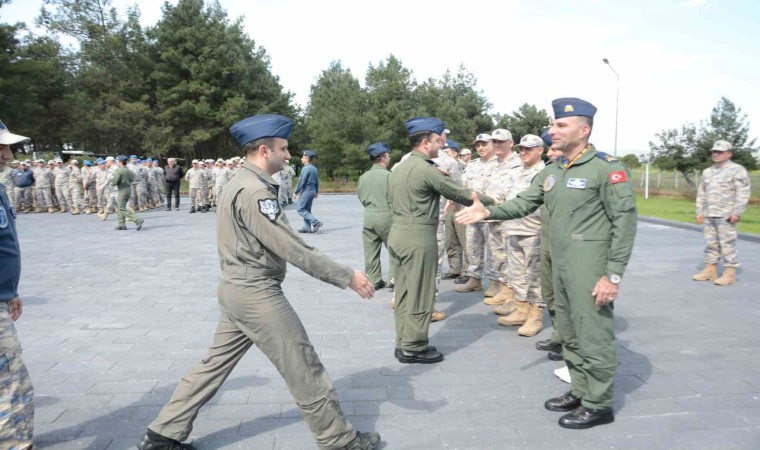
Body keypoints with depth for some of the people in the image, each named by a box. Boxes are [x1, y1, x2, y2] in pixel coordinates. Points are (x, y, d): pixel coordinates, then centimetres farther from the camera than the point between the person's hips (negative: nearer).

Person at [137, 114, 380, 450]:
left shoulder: (241, 183, 11)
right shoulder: (254, 191, -21)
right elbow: (292, 249, -23)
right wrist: (346, 276, -19)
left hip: (238, 289, 10)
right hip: (257, 294, -10)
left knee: (217, 363, 18)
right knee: (304, 368, 3)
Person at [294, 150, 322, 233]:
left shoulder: (306, 168, -16)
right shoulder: (314, 168, 11)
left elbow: (301, 182, -17)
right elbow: (317, 182, 17)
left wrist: (296, 192, -10)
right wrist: (316, 192, 25)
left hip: (306, 191, -9)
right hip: (312, 191, 9)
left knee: (301, 210, -4)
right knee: (307, 210, 14)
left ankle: (316, 222, -12)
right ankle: (307, 228, 14)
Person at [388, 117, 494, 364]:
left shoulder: (400, 168, 13)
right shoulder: (426, 169, -15)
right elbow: (461, 193, -9)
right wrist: (491, 201, 4)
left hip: (399, 232, 9)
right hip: (418, 236, -9)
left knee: (404, 292, 14)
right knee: (420, 295, 1)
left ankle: (403, 343, 22)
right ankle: (413, 348, 10)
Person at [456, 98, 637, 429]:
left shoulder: (607, 168, -13)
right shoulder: (551, 172, 10)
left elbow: (625, 223, -15)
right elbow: (524, 203, 8)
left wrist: (614, 275, -18)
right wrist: (488, 212, -10)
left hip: (591, 269, -8)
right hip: (560, 265, 8)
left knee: (594, 336, 2)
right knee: (569, 335, 17)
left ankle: (598, 405, 18)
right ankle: (579, 392, 33)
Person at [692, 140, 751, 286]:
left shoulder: (737, 170, -3)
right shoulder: (707, 172, 16)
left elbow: (743, 193, -9)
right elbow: (701, 193, 19)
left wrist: (737, 213, -15)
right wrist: (700, 211, 12)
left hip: (726, 216, -6)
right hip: (709, 215, 6)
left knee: (727, 244, -4)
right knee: (711, 243, 9)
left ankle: (730, 273, 1)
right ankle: (710, 270, 16)